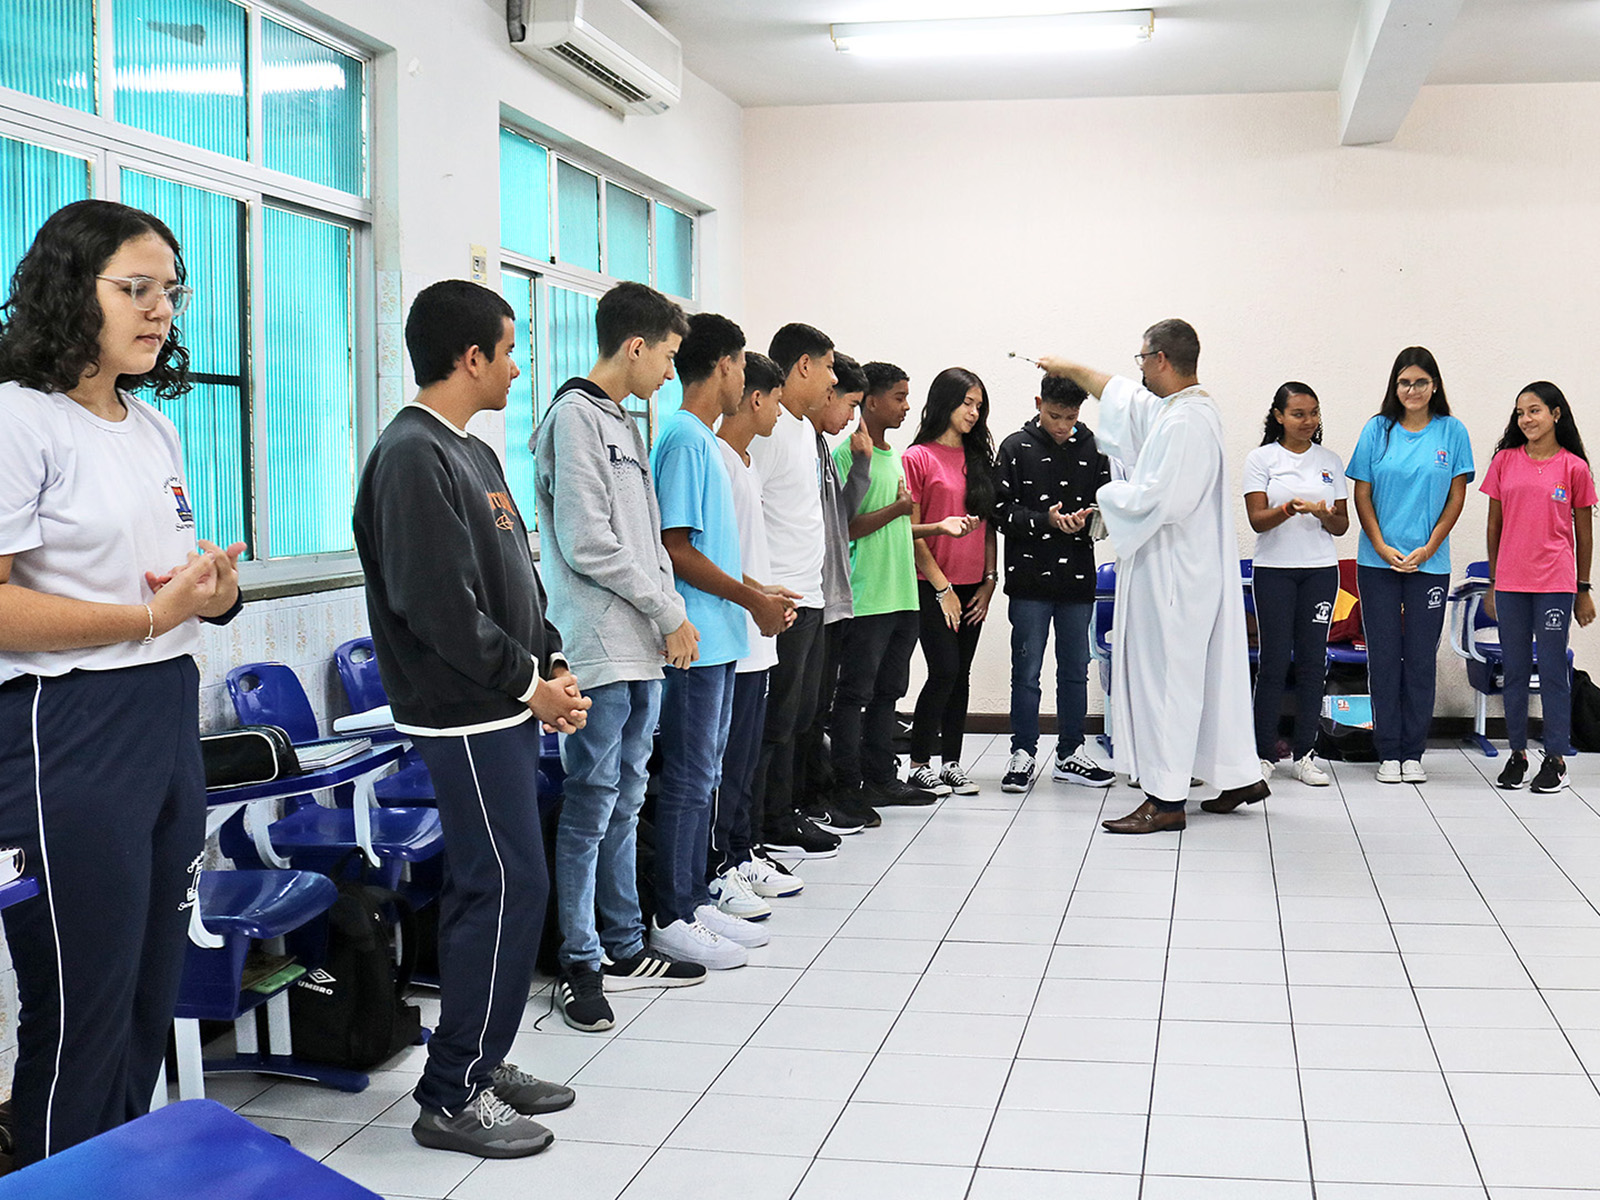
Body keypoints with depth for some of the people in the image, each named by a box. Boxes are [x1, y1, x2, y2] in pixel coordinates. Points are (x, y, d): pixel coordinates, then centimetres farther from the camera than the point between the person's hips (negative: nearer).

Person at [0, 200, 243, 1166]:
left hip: (170, 717, 8)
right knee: (83, 1010, -1)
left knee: (154, 996, 13)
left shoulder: (156, 429, 15)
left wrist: (216, 590, 2)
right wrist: (150, 617, -18)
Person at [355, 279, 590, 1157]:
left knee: (490, 887, 14)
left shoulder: (472, 453, 16)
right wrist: (529, 684, -13)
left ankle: (480, 1063, 24)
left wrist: (553, 665, 7)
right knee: (507, 888, -7)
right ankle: (453, 1099, 3)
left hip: (505, 711, 10)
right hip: (467, 715, -10)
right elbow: (439, 606, -22)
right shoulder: (413, 456, -16)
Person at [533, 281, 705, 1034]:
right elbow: (588, 544, -17)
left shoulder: (624, 425, 18)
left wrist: (671, 614, 9)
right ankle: (582, 965, 4)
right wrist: (670, 615, -10)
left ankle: (624, 948, 22)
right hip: (599, 652, -9)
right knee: (590, 808, -4)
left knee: (624, 803, 14)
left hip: (642, 650, 9)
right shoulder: (575, 417, -11)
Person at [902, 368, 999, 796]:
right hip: (934, 586, -5)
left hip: (972, 588, 6)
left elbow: (989, 526, 14)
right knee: (944, 671, -11)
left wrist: (989, 581, 6)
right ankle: (920, 764, 1)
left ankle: (952, 763, 14)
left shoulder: (979, 459, 12)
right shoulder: (918, 458, -5)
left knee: (961, 674, 7)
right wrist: (942, 587, -9)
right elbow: (912, 532, -8)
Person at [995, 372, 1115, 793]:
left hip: (1078, 578, 3)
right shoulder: (1016, 449, -1)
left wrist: (1086, 519, -14)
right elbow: (1002, 510, -5)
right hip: (1030, 578, -3)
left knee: (1075, 670, 11)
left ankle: (1070, 754, 21)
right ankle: (1022, 754, 10)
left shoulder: (1092, 450, 7)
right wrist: (1046, 519, -19)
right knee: (1026, 671, 1)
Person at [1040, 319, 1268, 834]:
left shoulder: (1182, 422, -20)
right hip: (1199, 568, 10)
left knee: (1163, 675, -5)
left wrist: (1109, 497, -7)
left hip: (1170, 569, -10)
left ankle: (1166, 799, 0)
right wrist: (1069, 368, 38)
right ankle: (1240, 775, 25)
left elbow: (1155, 499, -25)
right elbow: (1120, 393, 28)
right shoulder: (1173, 407, 12)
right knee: (1211, 671, 16)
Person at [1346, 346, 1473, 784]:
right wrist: (1382, 547, -7)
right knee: (1384, 656, 3)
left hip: (1430, 563, 0)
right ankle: (1388, 752, 10)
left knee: (1421, 657, 3)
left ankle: (1413, 752, 12)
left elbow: (1456, 497, 2)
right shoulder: (1377, 430, 3)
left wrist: (1428, 548, -8)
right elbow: (1362, 494, 3)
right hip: (1378, 562, 0)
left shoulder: (1452, 432, 2)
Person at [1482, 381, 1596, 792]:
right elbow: (1495, 526, 10)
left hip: (1555, 584, -2)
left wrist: (1583, 590, 6)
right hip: (1510, 584, 2)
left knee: (1553, 669, 1)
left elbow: (1584, 533, 5)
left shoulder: (1574, 467, 0)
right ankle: (1517, 753, 17)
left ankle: (1556, 758, 8)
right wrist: (1493, 584, 10)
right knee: (1515, 670, 8)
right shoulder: (1505, 461, 5)